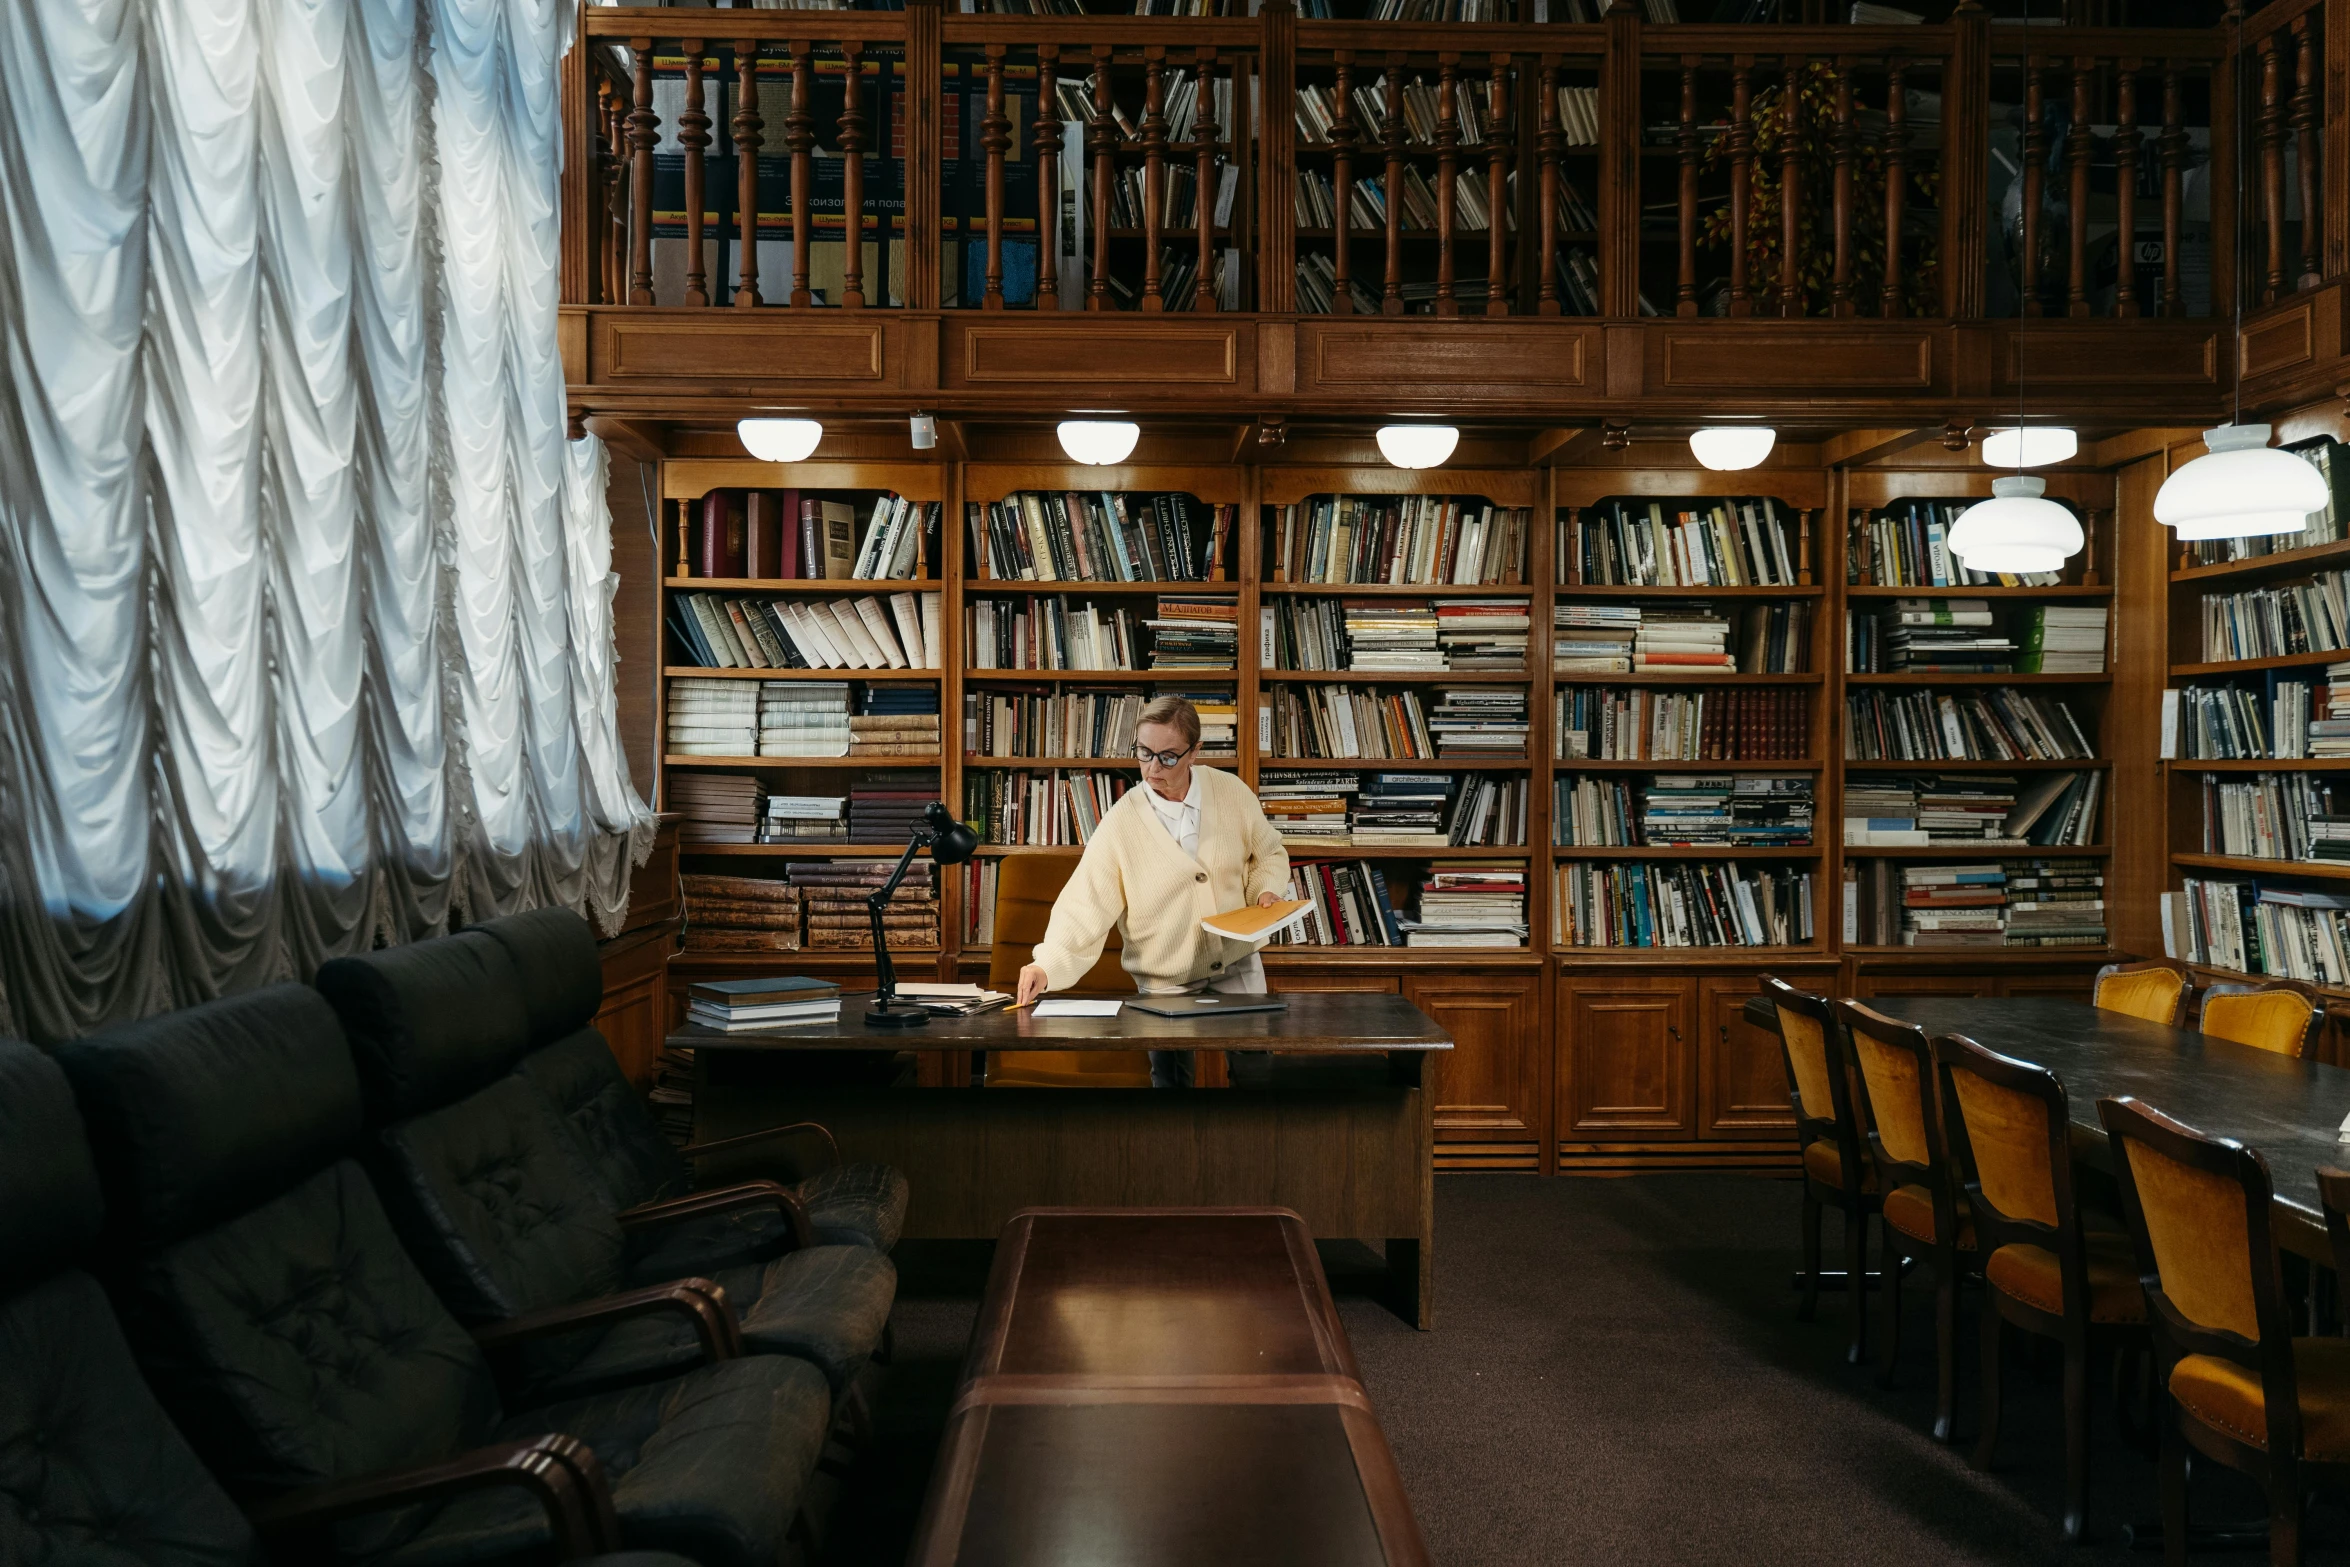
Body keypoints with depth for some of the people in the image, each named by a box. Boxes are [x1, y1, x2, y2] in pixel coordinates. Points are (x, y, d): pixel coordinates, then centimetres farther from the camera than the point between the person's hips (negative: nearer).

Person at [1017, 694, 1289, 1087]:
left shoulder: (1232, 793, -7)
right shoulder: (1121, 823, -15)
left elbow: (1268, 853, 10)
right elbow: (1085, 906, -19)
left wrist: (1266, 890, -10)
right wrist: (1046, 965, -33)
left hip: (1239, 969, 2)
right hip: (1165, 984, -2)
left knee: (1255, 1073, 7)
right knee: (1170, 1078, 2)